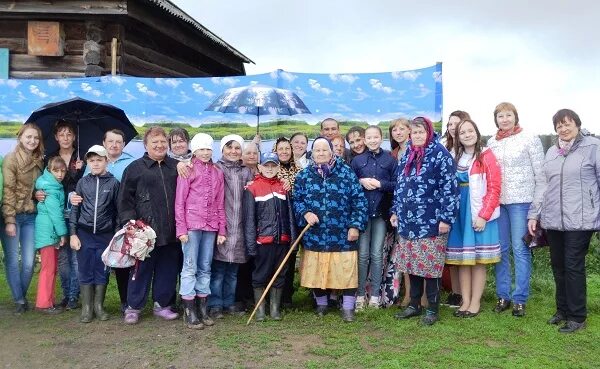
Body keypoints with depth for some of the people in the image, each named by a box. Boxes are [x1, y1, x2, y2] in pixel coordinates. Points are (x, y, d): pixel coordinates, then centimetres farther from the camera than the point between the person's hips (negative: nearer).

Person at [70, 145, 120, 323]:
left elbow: (118, 210, 2)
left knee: (102, 272, 7)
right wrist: (73, 233, 0)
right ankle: (86, 308, 15)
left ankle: (99, 306, 20)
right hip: (84, 234, 1)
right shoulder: (82, 182, 3)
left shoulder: (113, 183, 0)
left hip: (105, 235, -1)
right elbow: (75, 209, 5)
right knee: (85, 272, 5)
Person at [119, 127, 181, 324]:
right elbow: (124, 198, 1)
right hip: (145, 231, -3)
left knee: (168, 269, 10)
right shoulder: (135, 168, 3)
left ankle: (162, 305, 24)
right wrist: (130, 222, -9)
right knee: (142, 269, 4)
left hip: (171, 231, 3)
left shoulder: (176, 166, 12)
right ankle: (133, 307, 17)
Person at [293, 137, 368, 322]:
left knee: (346, 272, -1)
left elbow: (359, 200, 0)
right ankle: (321, 303, 31)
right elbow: (296, 200, 9)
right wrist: (305, 213, -11)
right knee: (316, 272, 11)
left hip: (343, 235, -2)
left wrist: (355, 225, -8)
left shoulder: (347, 173, 0)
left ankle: (348, 307, 13)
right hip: (314, 235, 2)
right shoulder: (303, 175, 6)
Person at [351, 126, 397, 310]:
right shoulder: (357, 160, 6)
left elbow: (397, 184, 1)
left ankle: (375, 295, 13)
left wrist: (380, 184, -13)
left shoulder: (390, 160, 3)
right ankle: (360, 294, 10)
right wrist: (360, 182, -11)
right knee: (362, 254, 1)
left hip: (381, 212, 0)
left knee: (377, 254, 4)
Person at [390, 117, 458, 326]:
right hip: (408, 222, 6)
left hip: (431, 222, -6)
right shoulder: (407, 156, 14)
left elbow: (449, 188, -12)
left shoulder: (439, 154, -7)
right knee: (411, 264, 12)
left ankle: (432, 309, 14)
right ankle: (414, 305, 25)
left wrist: (446, 218, -16)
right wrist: (396, 211, 18)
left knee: (431, 265, 0)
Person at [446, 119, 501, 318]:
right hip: (459, 214, 5)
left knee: (478, 260, 2)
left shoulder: (486, 156, -4)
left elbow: (494, 188, -9)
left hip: (479, 215, -4)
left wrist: (483, 215, -15)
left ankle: (475, 302, 10)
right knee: (462, 259, 7)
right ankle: (465, 301, 14)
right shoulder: (455, 158, 11)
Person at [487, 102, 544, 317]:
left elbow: (540, 173, -1)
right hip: (497, 201, 4)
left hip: (521, 200, -4)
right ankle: (503, 295, 17)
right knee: (500, 249, 7)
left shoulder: (529, 140, -1)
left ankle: (519, 299, 6)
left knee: (520, 249, -2)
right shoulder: (491, 143, 11)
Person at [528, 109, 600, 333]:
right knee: (558, 266, 11)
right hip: (552, 221, 5)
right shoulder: (551, 152, 14)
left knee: (574, 267, -3)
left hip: (580, 221, -5)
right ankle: (562, 310, 25)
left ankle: (577, 317, 9)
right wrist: (534, 214, 11)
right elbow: (543, 185, 16)